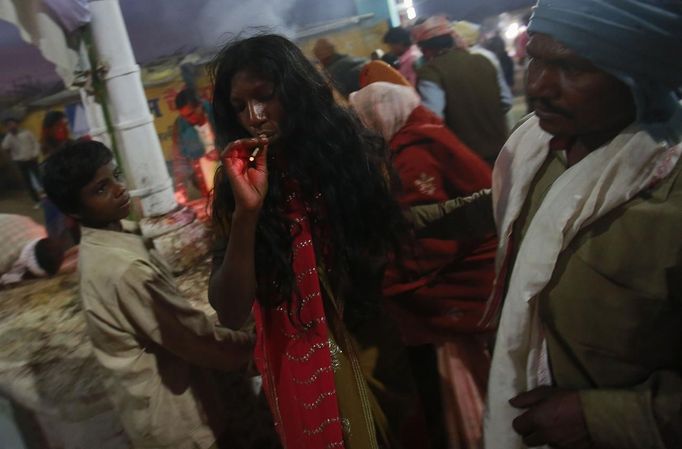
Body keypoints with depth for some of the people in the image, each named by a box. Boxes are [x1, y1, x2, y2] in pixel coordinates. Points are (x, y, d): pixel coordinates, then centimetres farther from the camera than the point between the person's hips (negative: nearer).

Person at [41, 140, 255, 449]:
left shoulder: (98, 248, -1)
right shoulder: (124, 267, -31)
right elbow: (195, 339, -23)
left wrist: (209, 322, 5)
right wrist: (254, 346, -10)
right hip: (169, 413, -9)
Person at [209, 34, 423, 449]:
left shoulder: (355, 152, -5)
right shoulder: (238, 185, -6)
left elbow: (406, 251, 0)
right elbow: (231, 314, -15)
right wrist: (246, 212, -24)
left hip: (382, 357, 1)